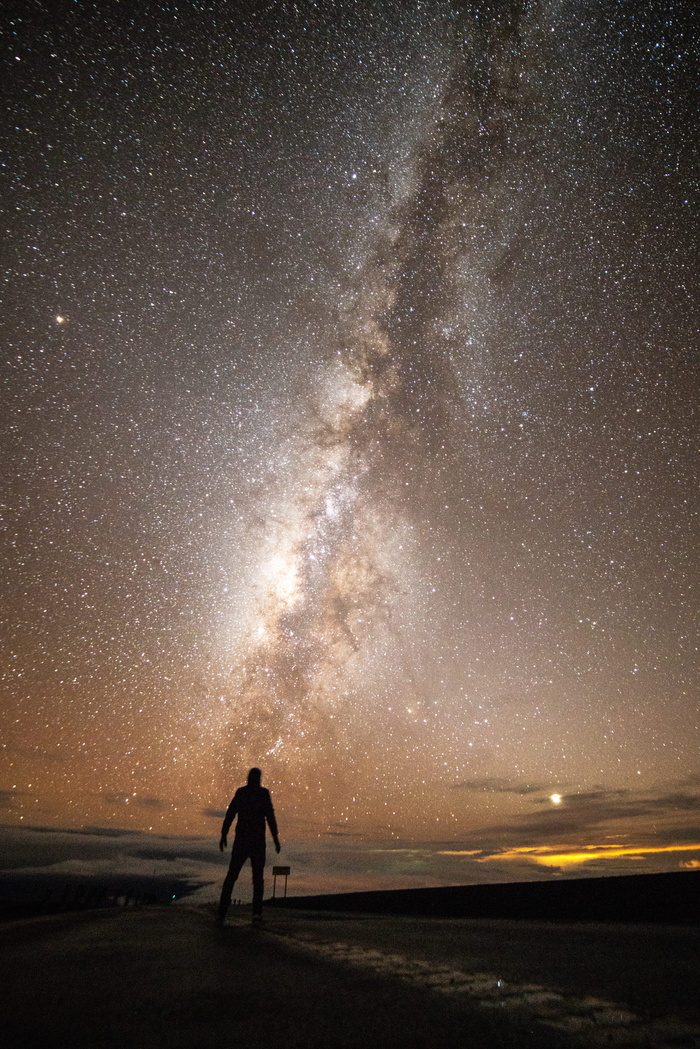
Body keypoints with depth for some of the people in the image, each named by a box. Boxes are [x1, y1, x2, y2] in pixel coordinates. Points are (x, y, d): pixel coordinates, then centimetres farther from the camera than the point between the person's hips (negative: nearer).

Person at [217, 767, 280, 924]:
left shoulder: (240, 792, 4)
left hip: (240, 839, 2)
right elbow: (270, 816, -10)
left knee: (231, 876, 11)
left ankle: (221, 912, 4)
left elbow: (229, 815, 4)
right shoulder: (263, 793, -6)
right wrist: (276, 838, -5)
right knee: (258, 877, 11)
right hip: (257, 840, -2)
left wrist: (223, 835, 11)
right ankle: (257, 912, 4)